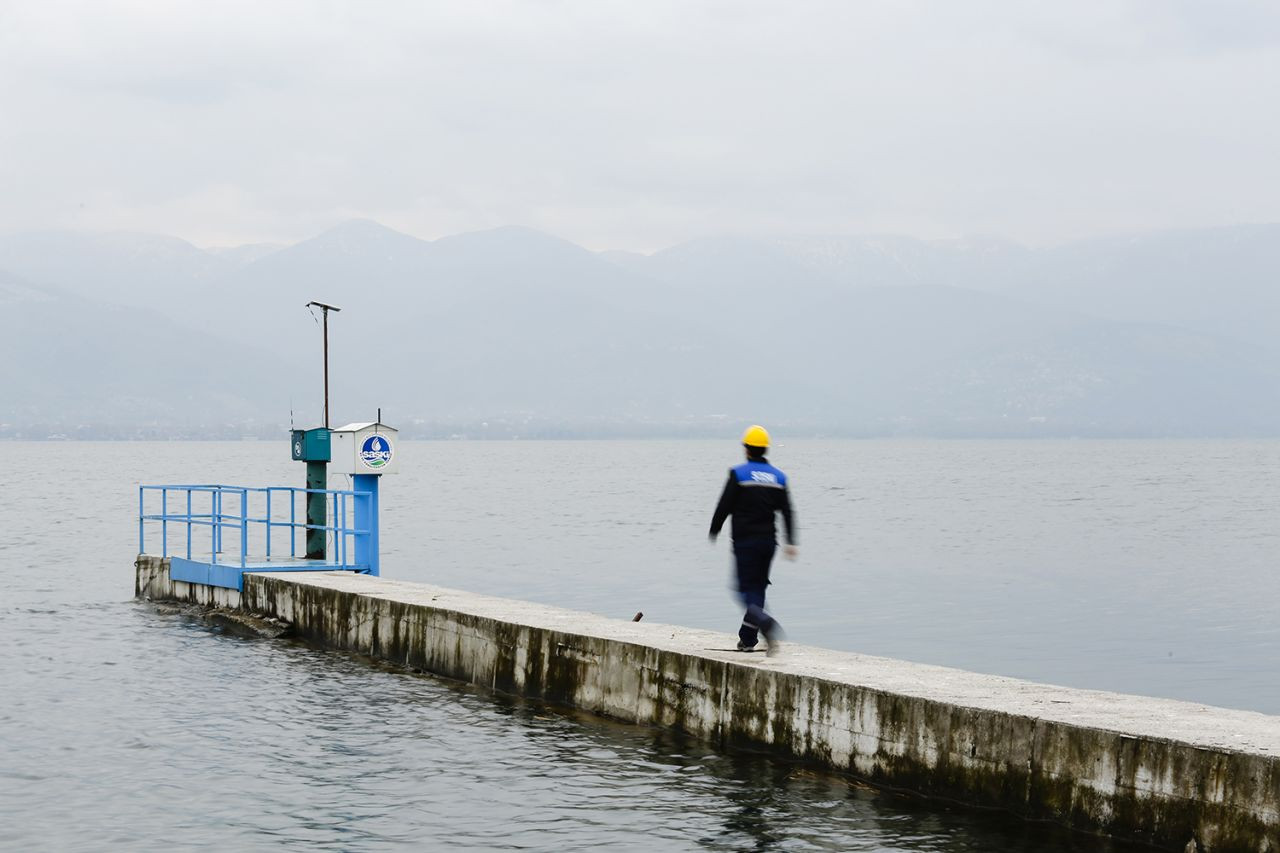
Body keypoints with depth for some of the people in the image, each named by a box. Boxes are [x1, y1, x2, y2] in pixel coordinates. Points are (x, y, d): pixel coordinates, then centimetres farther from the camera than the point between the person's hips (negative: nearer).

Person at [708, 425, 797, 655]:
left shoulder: (738, 474, -6)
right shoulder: (778, 477, 7)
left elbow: (724, 506, -6)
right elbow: (787, 512, 3)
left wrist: (714, 532, 8)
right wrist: (790, 542, 3)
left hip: (745, 541, -4)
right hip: (768, 541, 4)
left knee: (747, 589, -2)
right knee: (758, 586, 14)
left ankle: (766, 623, -30)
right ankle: (747, 639, 17)